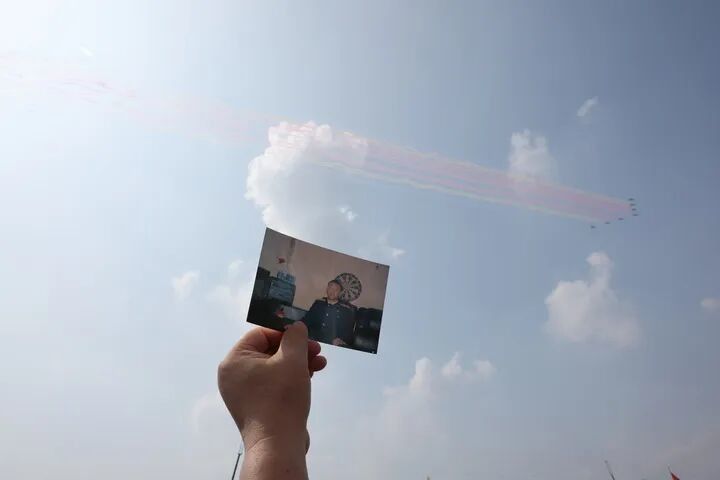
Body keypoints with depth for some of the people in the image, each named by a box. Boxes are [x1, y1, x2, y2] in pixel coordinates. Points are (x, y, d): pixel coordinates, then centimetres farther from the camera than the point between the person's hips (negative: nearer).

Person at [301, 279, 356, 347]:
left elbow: (349, 331, 4)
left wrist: (341, 341, -14)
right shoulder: (318, 303, 12)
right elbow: (306, 320, 16)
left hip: (334, 346, -2)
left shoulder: (347, 309, 4)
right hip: (314, 342, 2)